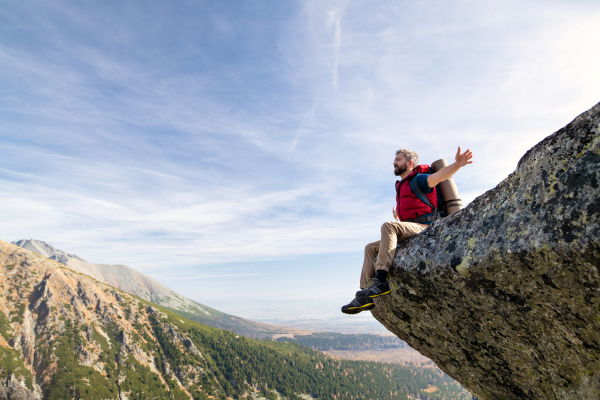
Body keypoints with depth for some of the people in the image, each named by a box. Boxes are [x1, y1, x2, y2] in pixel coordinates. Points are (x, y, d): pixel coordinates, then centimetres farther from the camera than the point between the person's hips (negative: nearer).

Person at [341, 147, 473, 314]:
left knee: (388, 226, -33)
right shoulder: (402, 187, 28)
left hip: (424, 228, -9)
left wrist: (457, 164, -38)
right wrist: (397, 217, 38)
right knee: (371, 248, 1)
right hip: (410, 235, 9)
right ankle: (366, 297, -11)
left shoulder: (418, 179, 2)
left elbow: (439, 176, -23)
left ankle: (381, 281, -44)